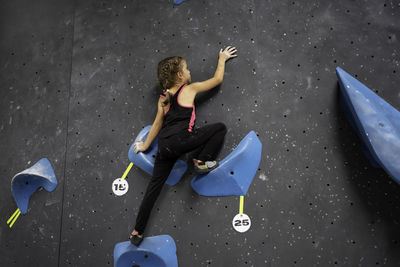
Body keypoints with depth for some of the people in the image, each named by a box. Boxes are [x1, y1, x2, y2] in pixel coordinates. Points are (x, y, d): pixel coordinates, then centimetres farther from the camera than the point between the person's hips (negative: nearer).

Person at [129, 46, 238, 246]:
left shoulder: (163, 98, 22)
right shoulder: (189, 89, 10)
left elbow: (158, 123, 24)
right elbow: (217, 79, 20)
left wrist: (145, 145, 35)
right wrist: (222, 59, 36)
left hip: (164, 146, 6)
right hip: (181, 139, -6)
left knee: (154, 186, 10)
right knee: (220, 128, 8)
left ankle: (137, 232, 12)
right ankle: (202, 161, 0)